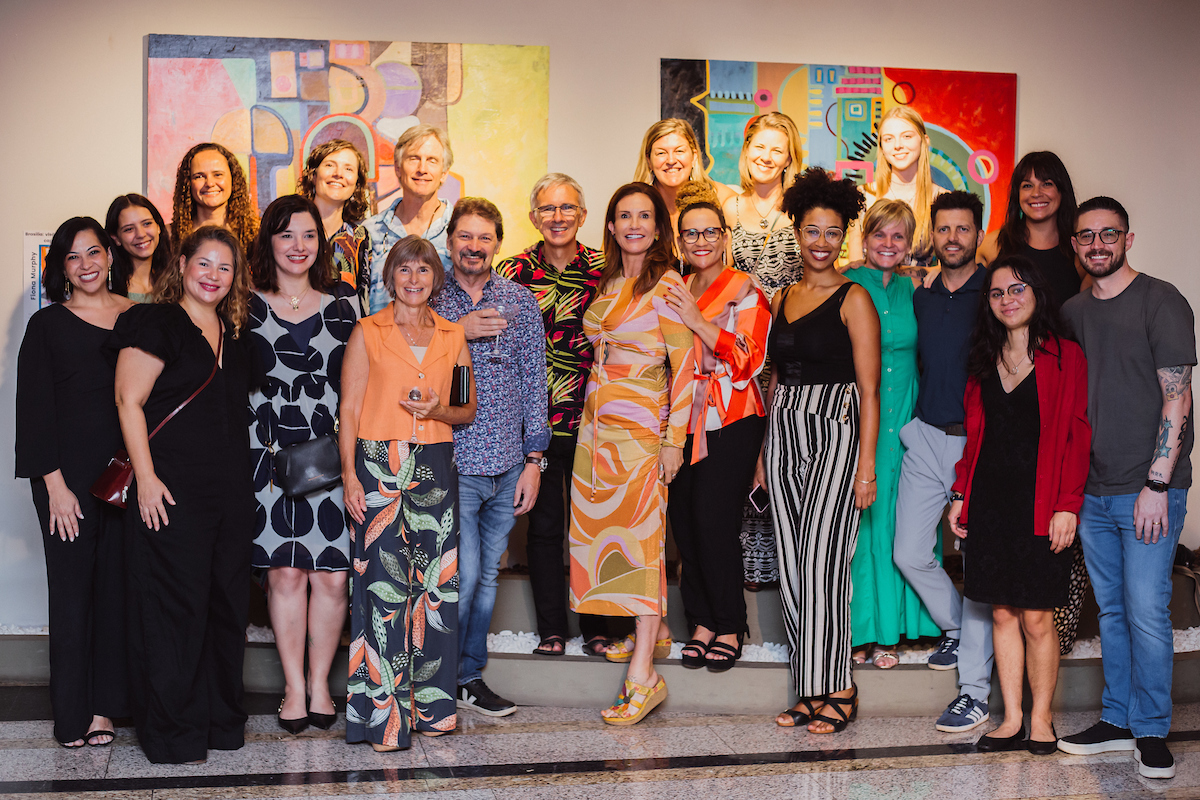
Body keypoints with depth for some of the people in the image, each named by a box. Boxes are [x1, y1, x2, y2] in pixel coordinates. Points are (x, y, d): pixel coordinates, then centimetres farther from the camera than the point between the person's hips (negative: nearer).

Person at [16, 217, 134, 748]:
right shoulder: (48, 325, 2)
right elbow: (34, 409, -1)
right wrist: (55, 484, -9)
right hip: (68, 475, -2)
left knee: (118, 584, 4)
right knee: (72, 587, 0)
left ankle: (104, 707, 14)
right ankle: (72, 714, 9)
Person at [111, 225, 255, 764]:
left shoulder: (233, 332, 15)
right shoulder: (155, 323, -4)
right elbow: (129, 401, -9)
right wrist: (146, 477, -16)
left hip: (231, 491, 7)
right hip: (172, 490, -7)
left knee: (227, 602, 11)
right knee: (175, 606, -2)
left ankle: (220, 719, 23)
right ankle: (173, 734, 9)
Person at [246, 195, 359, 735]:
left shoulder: (344, 305, 10)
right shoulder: (247, 306, 6)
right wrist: (260, 449, -3)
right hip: (270, 455, -1)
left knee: (332, 574, -1)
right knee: (286, 571, -1)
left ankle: (319, 684, 13)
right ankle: (294, 686, 11)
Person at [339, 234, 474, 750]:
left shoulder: (453, 336, 12)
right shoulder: (367, 333, 4)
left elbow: (469, 411, 16)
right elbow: (349, 409, 1)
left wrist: (439, 411, -6)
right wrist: (349, 474, -8)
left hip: (435, 468, 3)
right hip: (378, 467, -3)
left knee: (436, 586, 1)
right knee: (384, 585, -7)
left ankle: (429, 707, 11)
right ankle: (384, 714, -1)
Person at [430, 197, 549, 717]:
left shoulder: (520, 301, 6)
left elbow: (534, 381, 6)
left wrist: (534, 459, 2)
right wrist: (456, 333, -16)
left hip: (507, 464, 3)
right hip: (453, 461, -3)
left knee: (487, 575, 12)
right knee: (463, 573, -7)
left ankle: (470, 676, 25)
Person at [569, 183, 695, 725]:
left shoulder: (666, 284, -8)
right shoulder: (609, 284, 14)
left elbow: (685, 366, -11)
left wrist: (674, 437, -15)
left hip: (641, 425, -8)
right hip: (597, 425, 8)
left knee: (640, 536, -10)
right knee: (604, 527, 10)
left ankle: (642, 675, -10)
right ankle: (655, 631, 26)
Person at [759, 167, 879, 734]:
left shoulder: (853, 299, -4)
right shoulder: (783, 299, 15)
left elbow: (869, 390, -7)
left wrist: (866, 464, -13)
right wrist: (765, 454, 16)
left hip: (833, 434, -6)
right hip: (784, 433, 6)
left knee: (821, 564, -9)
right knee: (791, 566, 5)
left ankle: (836, 692, 1)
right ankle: (811, 692, 13)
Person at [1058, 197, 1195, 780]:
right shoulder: (1071, 312, 12)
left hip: (1148, 491, -5)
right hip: (1092, 491, 5)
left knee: (1146, 611, -4)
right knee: (1111, 610, 12)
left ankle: (1151, 731, 8)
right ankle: (1118, 720, 22)